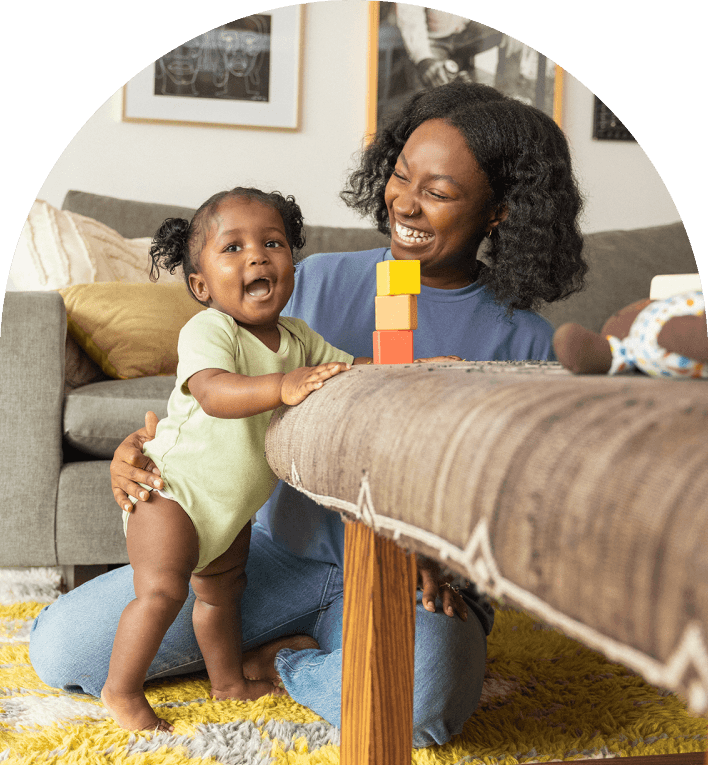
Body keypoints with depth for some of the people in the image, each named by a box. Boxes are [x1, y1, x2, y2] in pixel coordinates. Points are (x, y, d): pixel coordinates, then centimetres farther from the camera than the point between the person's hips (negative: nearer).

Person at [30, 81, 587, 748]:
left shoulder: (524, 342, -2)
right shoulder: (318, 282, 3)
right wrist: (140, 450, -13)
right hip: (281, 552, 3)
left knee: (416, 699, -39)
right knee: (58, 648, -8)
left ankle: (281, 661, -3)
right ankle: (313, 645, 8)